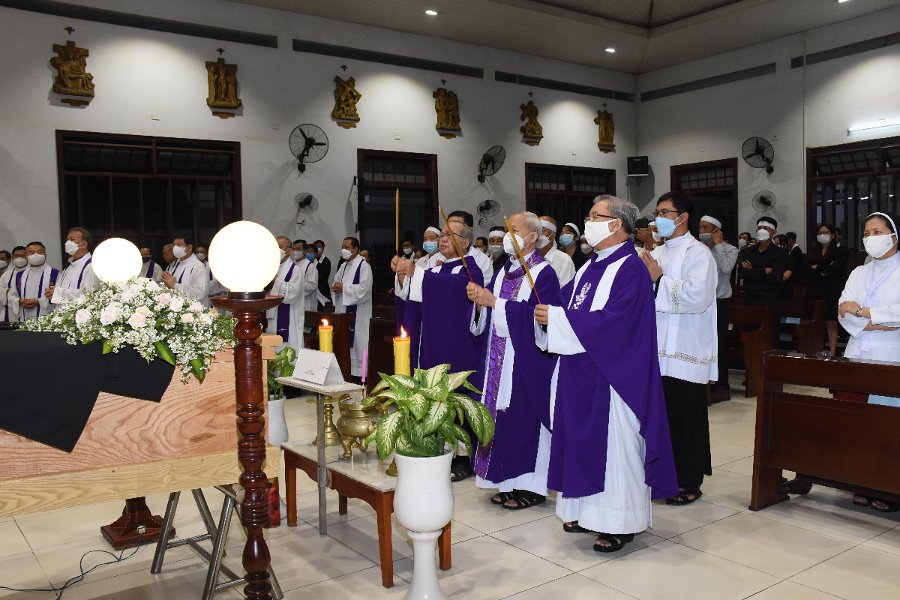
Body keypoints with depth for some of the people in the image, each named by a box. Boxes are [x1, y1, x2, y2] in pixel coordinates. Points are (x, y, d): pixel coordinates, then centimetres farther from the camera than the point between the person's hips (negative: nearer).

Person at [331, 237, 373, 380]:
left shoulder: (363, 266, -10)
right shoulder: (344, 265, 16)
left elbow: (364, 288, -19)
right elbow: (336, 281, 20)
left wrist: (343, 288, -17)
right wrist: (336, 287, -3)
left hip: (357, 312, -8)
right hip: (343, 309, 8)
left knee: (356, 341, -4)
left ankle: (357, 371, 4)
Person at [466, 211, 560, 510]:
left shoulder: (543, 273, -8)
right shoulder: (502, 272, 14)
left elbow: (537, 315, -21)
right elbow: (486, 319, 14)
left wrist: (495, 302, -21)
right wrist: (479, 300, -7)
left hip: (527, 362, -7)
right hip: (500, 359, 7)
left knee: (525, 416, -3)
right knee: (502, 416, 8)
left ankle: (531, 485, 9)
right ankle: (509, 481, 19)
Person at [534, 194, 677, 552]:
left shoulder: (630, 269, -15)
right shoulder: (590, 267, 14)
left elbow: (612, 319, -25)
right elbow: (564, 301, 13)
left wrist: (556, 317, -23)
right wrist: (546, 311, -10)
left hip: (611, 376, -9)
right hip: (581, 375, 9)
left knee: (613, 443, 0)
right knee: (586, 440, 14)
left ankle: (620, 523, 12)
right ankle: (591, 510, 27)